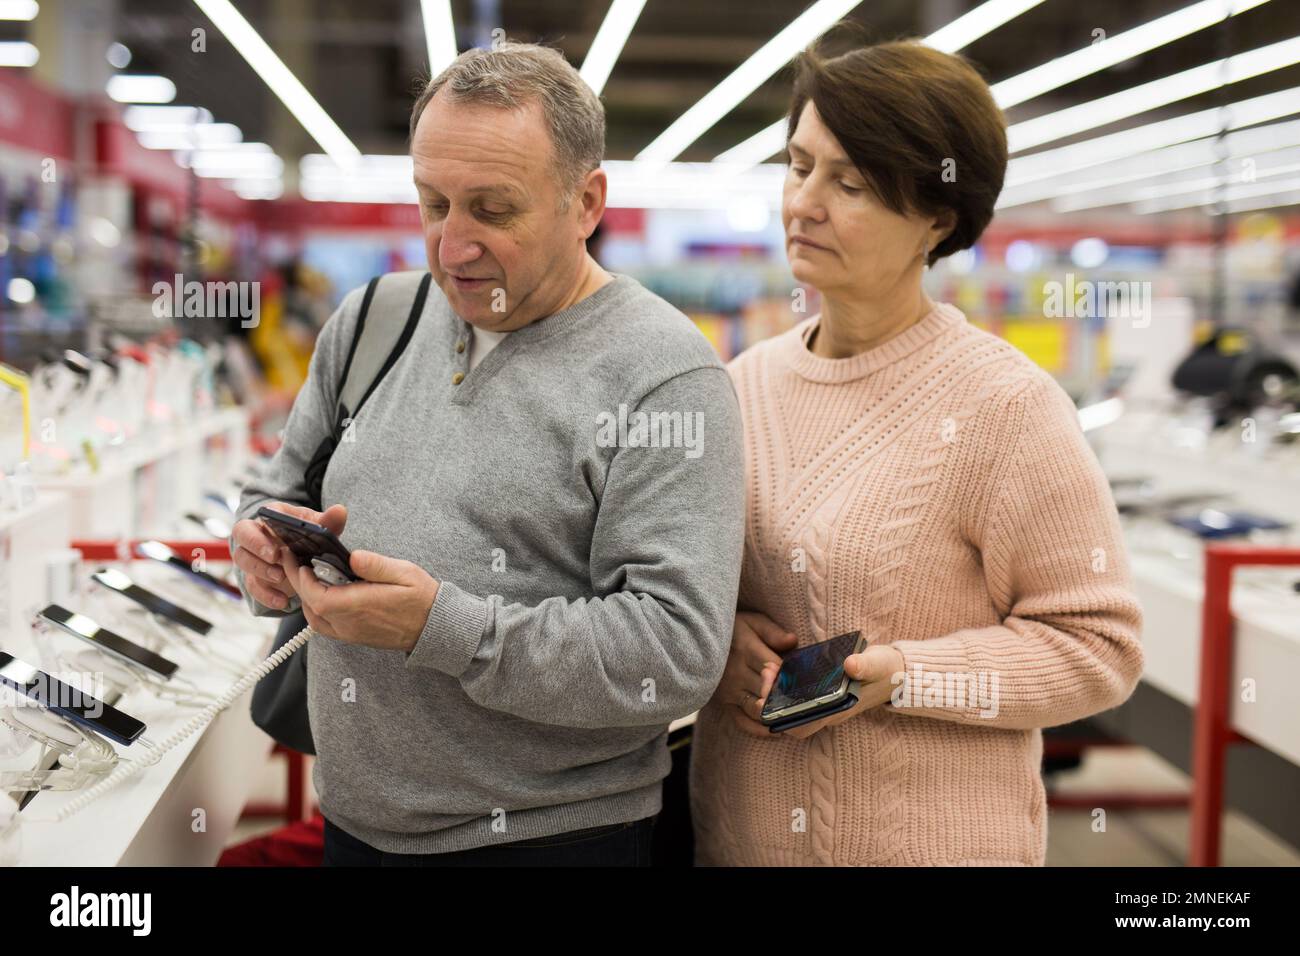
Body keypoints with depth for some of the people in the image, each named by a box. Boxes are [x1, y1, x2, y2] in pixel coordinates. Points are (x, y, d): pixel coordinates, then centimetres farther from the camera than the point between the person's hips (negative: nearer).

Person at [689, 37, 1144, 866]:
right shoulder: (746, 382, 2)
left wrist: (904, 675, -21)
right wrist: (716, 638, -9)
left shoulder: (1005, 407, -14)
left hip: (938, 839, -5)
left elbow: (1097, 644, -11)